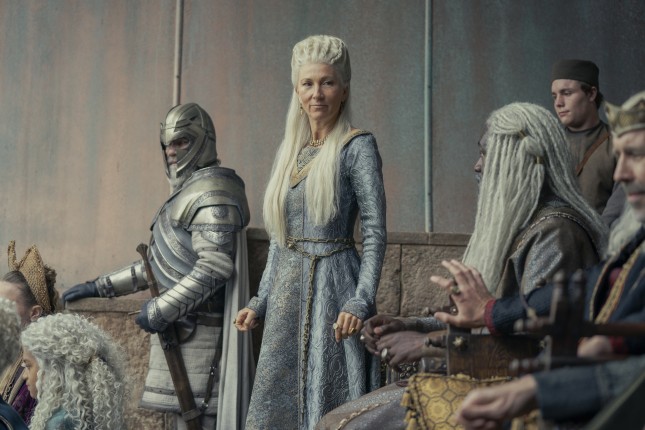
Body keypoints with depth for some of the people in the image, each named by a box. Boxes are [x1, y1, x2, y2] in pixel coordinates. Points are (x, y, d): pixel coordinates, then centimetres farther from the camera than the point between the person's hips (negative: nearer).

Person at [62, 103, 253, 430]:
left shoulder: (211, 190, -11)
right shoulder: (188, 191, 20)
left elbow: (215, 267, -22)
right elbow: (158, 264, 25)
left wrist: (161, 309, -19)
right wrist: (100, 287, 22)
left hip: (197, 330, -10)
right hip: (182, 329, 10)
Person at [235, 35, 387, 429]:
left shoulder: (357, 146, -4)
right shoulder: (290, 151, 14)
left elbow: (375, 234, -10)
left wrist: (360, 303, -20)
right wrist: (260, 302, 14)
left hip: (333, 288, -6)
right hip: (287, 294, 7)